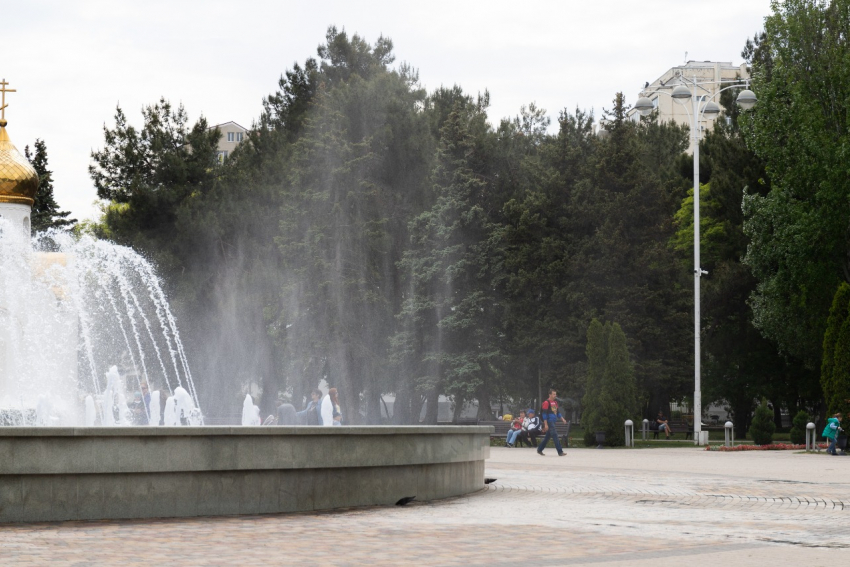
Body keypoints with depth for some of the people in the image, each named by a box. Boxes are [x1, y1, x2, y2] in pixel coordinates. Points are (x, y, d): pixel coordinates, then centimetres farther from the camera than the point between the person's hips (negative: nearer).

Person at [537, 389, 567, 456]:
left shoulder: (555, 402, 16)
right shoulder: (547, 402, -10)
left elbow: (557, 412, 24)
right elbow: (544, 414, -13)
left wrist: (562, 419, 12)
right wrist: (545, 424, -17)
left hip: (554, 422, 9)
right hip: (549, 422, -9)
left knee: (547, 436, 13)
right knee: (555, 436, -11)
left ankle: (539, 450, 23)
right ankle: (560, 452, -12)